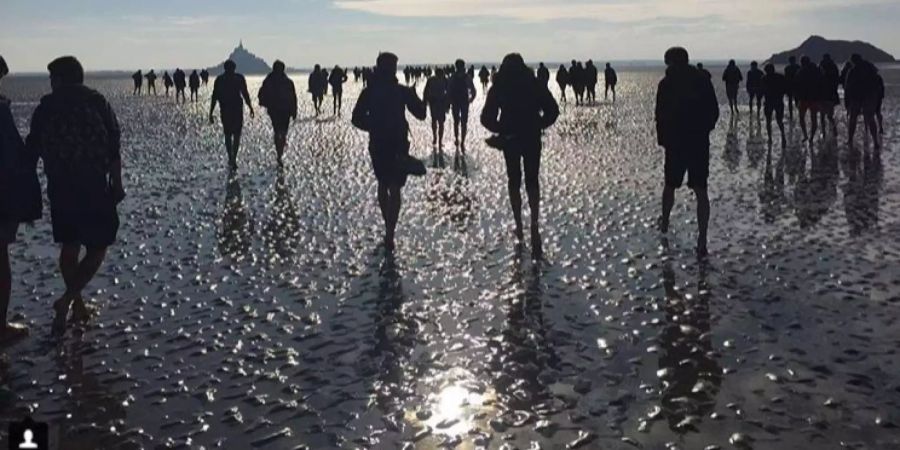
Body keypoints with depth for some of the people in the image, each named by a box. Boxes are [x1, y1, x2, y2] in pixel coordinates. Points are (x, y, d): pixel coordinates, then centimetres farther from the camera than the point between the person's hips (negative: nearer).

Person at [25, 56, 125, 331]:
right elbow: (113, 149, -6)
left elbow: (32, 151, 4)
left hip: (59, 190, 3)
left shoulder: (45, 107, 3)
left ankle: (77, 304, 22)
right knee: (97, 248, 7)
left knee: (69, 246, 17)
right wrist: (117, 184, 2)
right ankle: (68, 299, -9)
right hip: (94, 189, -3)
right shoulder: (97, 102, -2)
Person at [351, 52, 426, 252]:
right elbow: (421, 114, -2)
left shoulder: (369, 92, -2)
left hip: (377, 145, 3)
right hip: (398, 146, -3)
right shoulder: (402, 92, -9)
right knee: (394, 189, -1)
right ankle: (390, 234, -11)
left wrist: (373, 127, 11)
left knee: (383, 185, 20)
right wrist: (413, 96, 12)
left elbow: (357, 118, -4)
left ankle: (389, 229, 30)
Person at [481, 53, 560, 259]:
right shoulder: (535, 85, -3)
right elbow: (552, 110, -6)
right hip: (532, 139, 0)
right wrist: (539, 125, 7)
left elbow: (487, 118, -9)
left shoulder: (498, 89, -4)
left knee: (514, 181, 14)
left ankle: (518, 225, 15)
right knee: (532, 181, 9)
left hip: (510, 139, 0)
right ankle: (534, 224, -8)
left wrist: (501, 130, 5)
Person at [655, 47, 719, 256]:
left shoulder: (666, 84, -7)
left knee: (670, 185, 20)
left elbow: (661, 116, -8)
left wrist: (662, 139, 3)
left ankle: (665, 222, 39)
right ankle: (702, 241, -6)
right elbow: (714, 111, 5)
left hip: (675, 143, -2)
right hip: (701, 143, 2)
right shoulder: (703, 81, 2)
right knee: (701, 191, 0)